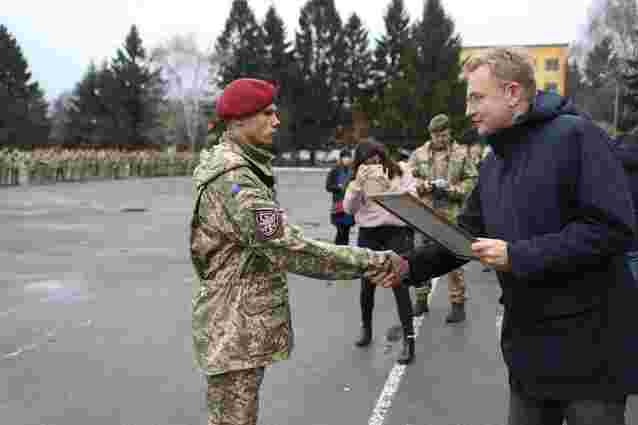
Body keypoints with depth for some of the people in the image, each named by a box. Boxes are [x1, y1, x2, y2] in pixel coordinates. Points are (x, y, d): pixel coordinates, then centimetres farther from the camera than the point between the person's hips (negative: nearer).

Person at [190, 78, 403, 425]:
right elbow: (291, 250, -30)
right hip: (236, 329, -10)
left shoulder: (231, 164, 11)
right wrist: (375, 263, -27)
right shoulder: (233, 179, -24)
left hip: (241, 322, 10)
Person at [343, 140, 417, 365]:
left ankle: (409, 340, -1)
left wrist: (389, 185, -20)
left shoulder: (401, 174, -2)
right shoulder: (359, 179, 7)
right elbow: (348, 208, -1)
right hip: (368, 235, 3)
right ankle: (366, 328, 34)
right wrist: (358, 184, -15)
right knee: (367, 285, 11)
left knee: (400, 285, -7)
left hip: (397, 232, -3)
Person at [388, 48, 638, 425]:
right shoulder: (493, 164, 10)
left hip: (590, 345, -7)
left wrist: (519, 256, -22)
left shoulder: (575, 135, -15)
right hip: (529, 343, 7)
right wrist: (410, 265, -4)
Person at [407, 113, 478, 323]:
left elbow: (472, 181, 4)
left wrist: (455, 190, -12)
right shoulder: (419, 154, 8)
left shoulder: (461, 153, 3)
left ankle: (458, 304, 10)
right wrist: (423, 185, -8)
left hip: (452, 214, -2)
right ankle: (421, 299, 23)